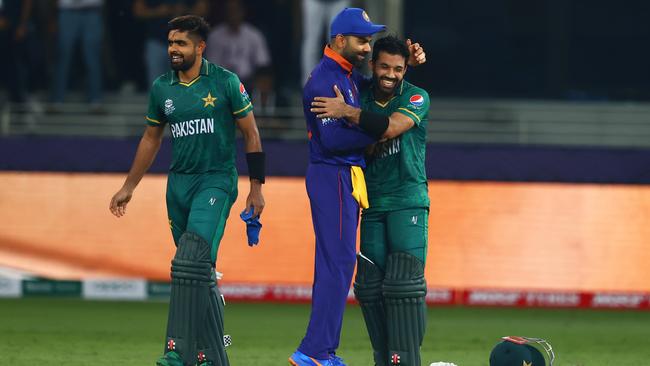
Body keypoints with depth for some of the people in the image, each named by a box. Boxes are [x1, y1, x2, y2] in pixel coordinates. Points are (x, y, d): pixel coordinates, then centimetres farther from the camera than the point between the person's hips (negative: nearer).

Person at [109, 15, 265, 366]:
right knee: (200, 274, 8)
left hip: (216, 181, -5)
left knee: (190, 263, -20)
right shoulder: (161, 88, 8)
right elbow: (150, 139, 20)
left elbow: (251, 134, 0)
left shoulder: (225, 83, -5)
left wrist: (256, 188, -2)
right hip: (179, 182, 5)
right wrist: (129, 187, 20)